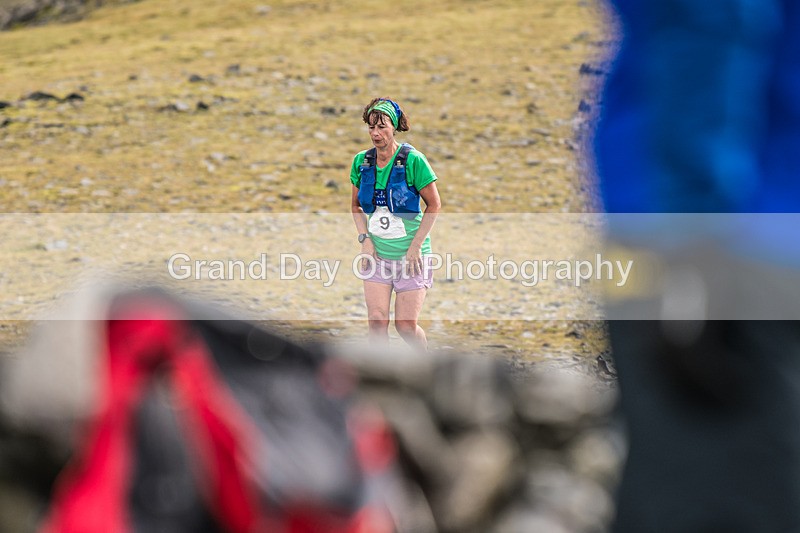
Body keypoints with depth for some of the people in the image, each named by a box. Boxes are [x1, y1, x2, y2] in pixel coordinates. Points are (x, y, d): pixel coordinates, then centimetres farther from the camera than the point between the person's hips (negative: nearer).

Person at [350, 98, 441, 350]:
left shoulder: (412, 160, -13)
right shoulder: (361, 161, 0)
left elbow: (434, 205, -7)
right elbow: (356, 205, 15)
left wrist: (416, 246, -11)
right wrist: (365, 239, 0)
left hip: (410, 256, -4)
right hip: (376, 254, 4)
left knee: (406, 325, -3)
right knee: (377, 321, -7)